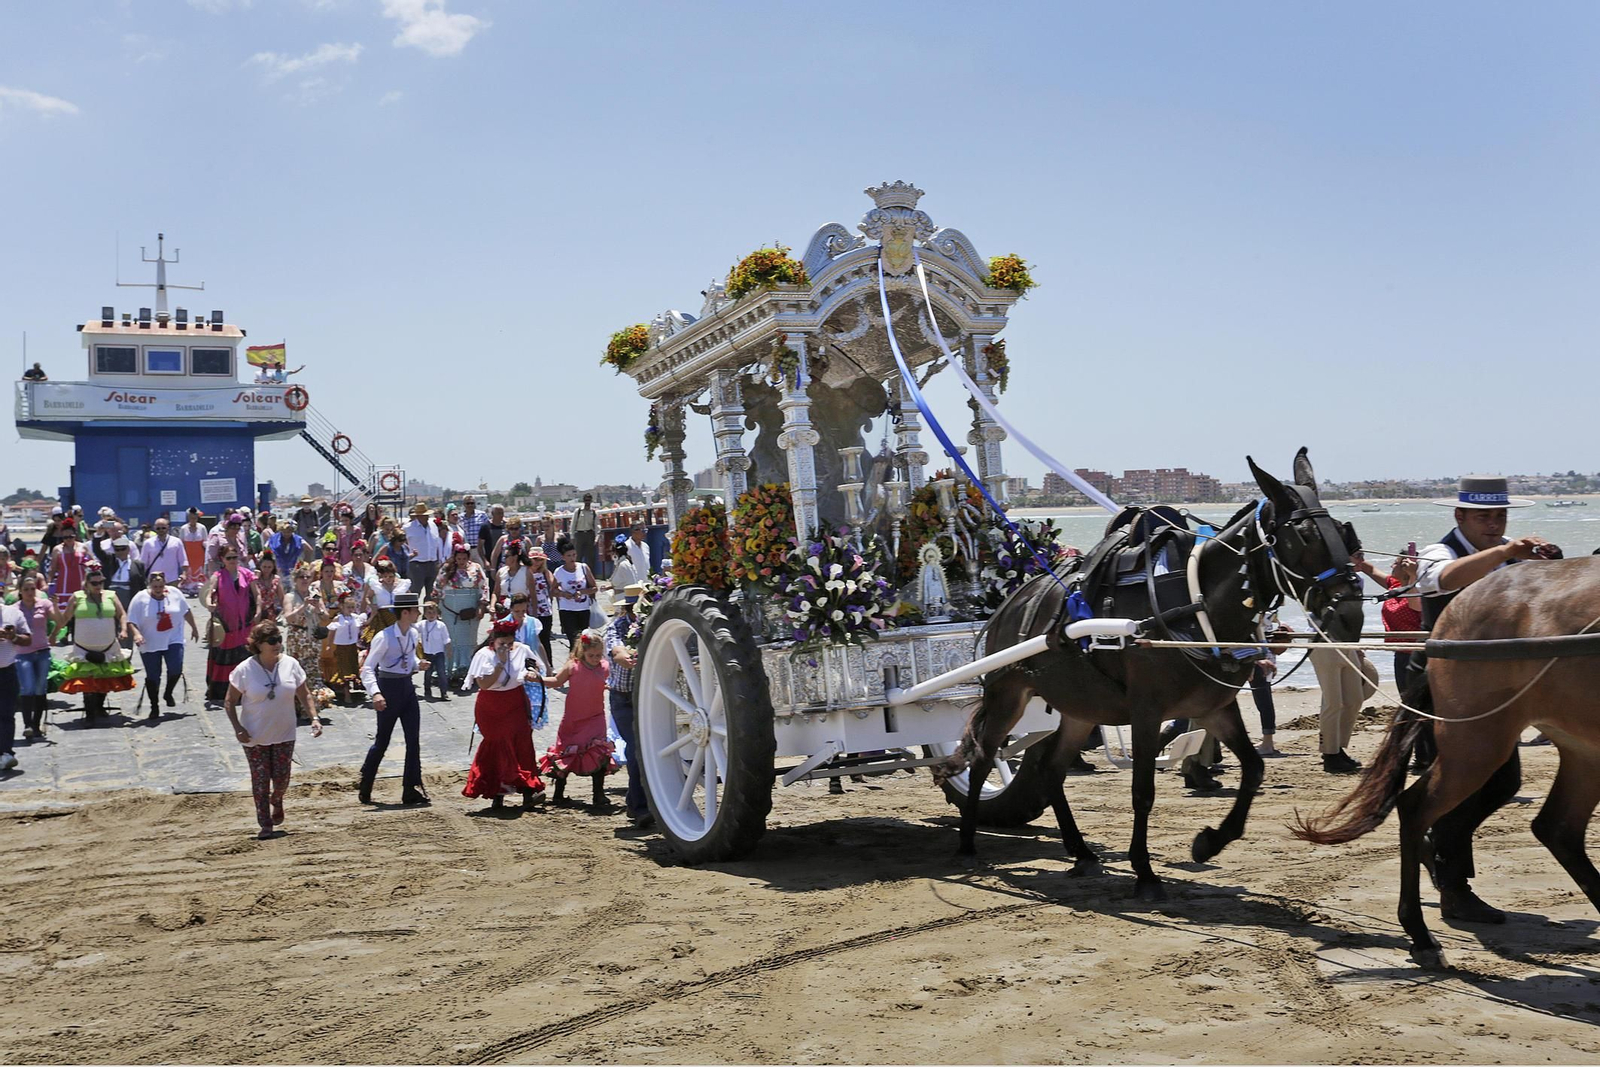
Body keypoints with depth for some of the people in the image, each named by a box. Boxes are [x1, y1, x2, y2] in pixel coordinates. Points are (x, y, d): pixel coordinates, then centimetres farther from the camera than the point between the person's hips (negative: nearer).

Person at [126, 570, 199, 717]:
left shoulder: (175, 594, 0)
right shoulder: (140, 599, -9)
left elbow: (186, 612, 14)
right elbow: (131, 622, -10)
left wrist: (194, 628, 21)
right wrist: (136, 633, -28)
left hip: (173, 640, 2)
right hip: (150, 644, -1)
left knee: (176, 669, -12)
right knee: (152, 676, 2)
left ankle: (168, 694, 18)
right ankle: (154, 707, 17)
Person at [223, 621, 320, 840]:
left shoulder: (290, 665, -4)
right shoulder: (244, 670, -11)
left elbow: (304, 695, 5)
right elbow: (230, 702, -5)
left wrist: (314, 718, -7)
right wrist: (238, 728, -16)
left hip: (284, 734, 2)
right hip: (254, 737, -2)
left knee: (281, 778, 5)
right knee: (260, 780, 1)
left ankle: (276, 801, 39)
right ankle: (265, 825, 10)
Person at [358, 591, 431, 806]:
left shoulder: (414, 634, 4)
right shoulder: (384, 637, -18)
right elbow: (367, 669, -19)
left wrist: (418, 664, -2)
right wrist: (375, 693, -33)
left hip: (407, 687, 6)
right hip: (389, 687, -6)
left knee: (414, 740, 1)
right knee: (382, 741, 4)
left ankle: (412, 791, 5)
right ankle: (364, 788, 22)